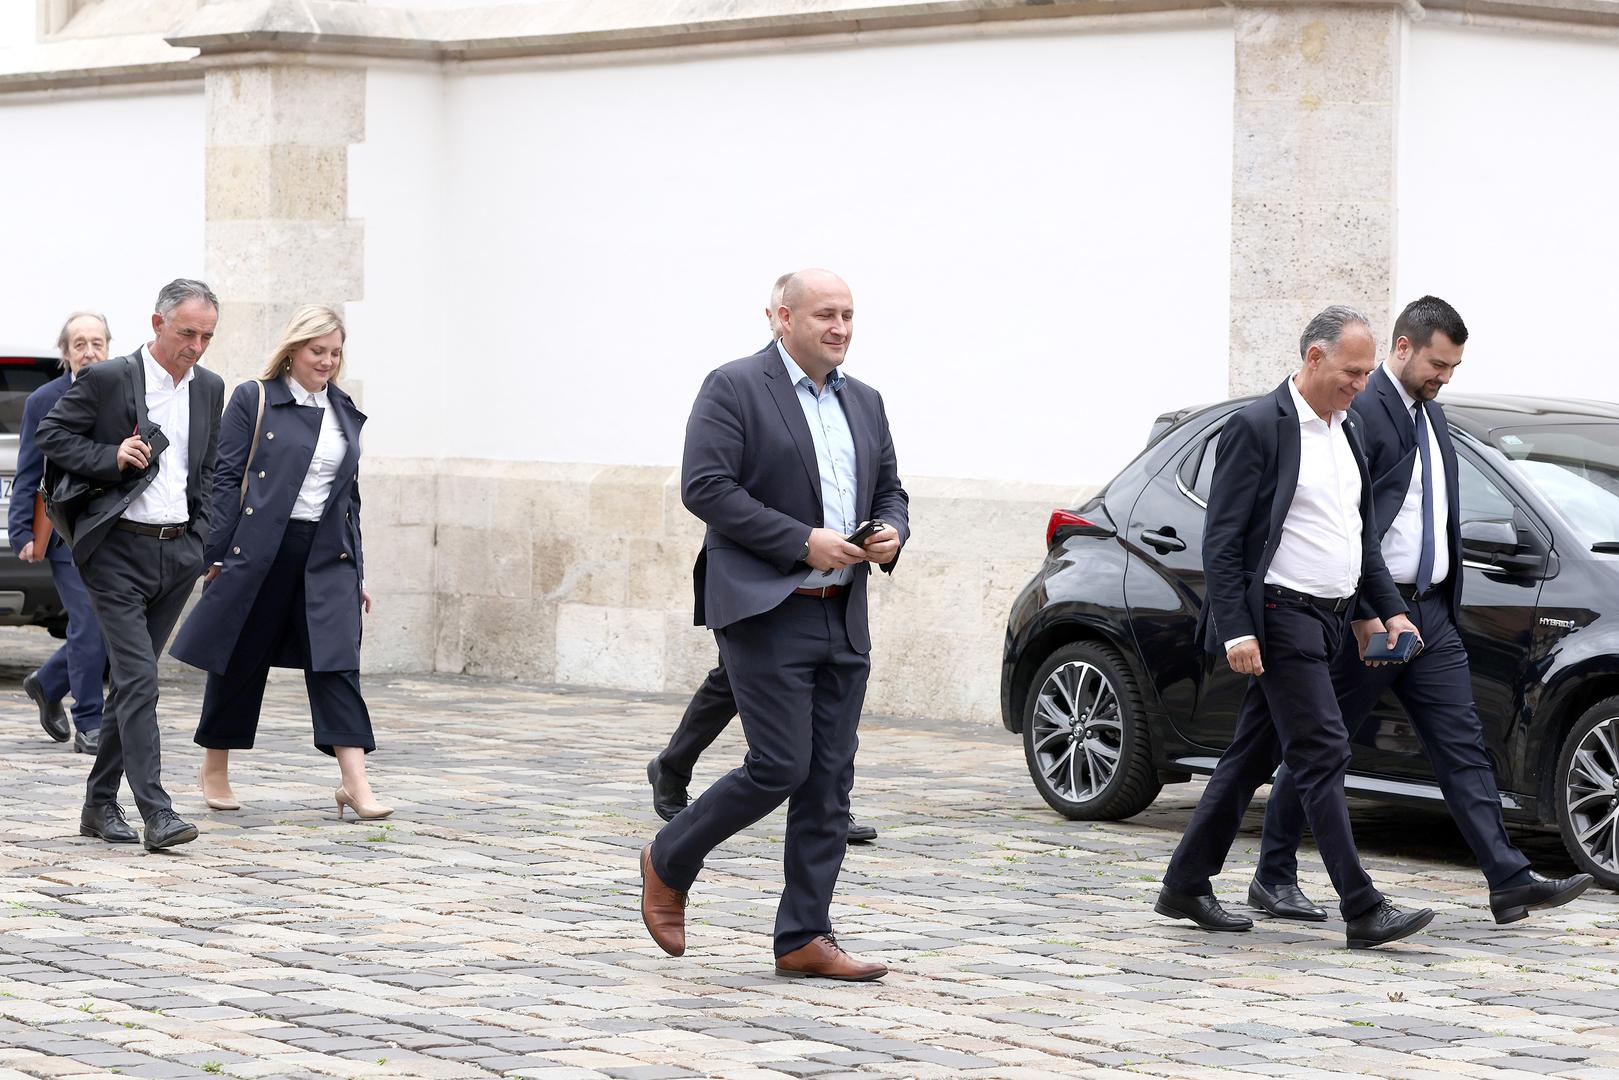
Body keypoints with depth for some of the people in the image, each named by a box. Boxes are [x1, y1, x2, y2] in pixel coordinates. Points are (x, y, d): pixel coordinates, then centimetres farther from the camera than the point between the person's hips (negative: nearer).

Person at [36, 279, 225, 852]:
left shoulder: (209, 388, 11)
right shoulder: (106, 379, -7)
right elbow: (51, 435, -3)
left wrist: (202, 537, 12)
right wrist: (111, 457, -16)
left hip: (177, 552, 6)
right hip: (117, 551, -6)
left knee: (130, 681, 11)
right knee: (139, 679, -13)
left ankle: (100, 803, 19)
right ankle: (156, 811, -16)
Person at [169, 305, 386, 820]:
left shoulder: (344, 412, 15)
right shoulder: (254, 400, -1)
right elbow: (225, 479, -4)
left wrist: (357, 572, 15)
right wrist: (216, 554, -11)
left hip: (327, 556, 4)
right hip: (259, 552, -4)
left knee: (337, 662, -7)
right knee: (241, 661, 6)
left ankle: (355, 784, -11)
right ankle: (214, 772, 23)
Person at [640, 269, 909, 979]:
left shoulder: (863, 403, 16)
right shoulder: (733, 389, -5)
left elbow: (890, 490, 24)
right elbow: (705, 487, -14)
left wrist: (892, 533, -1)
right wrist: (803, 541, -18)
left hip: (844, 619, 7)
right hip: (766, 612, -7)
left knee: (830, 780, 4)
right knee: (780, 767, -11)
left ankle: (803, 939, 8)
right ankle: (668, 864, 13)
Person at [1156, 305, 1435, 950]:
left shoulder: (1347, 432, 14)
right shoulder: (1257, 427, -11)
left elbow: (1363, 536, 22)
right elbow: (1222, 540, -14)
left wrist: (1391, 611, 12)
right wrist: (1236, 630, -19)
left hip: (1324, 622, 9)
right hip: (1279, 616, -9)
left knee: (1253, 755, 12)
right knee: (1322, 753, -11)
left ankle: (1186, 885, 20)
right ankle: (1362, 911, -13)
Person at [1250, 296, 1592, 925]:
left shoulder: (1430, 414, 16)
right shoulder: (1361, 413, -13)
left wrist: (1446, 602, 18)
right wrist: (1366, 614, -22)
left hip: (1429, 612, 8)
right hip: (1370, 616, -8)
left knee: (1462, 745, 2)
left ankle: (1511, 883, -2)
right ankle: (1272, 879, 14)